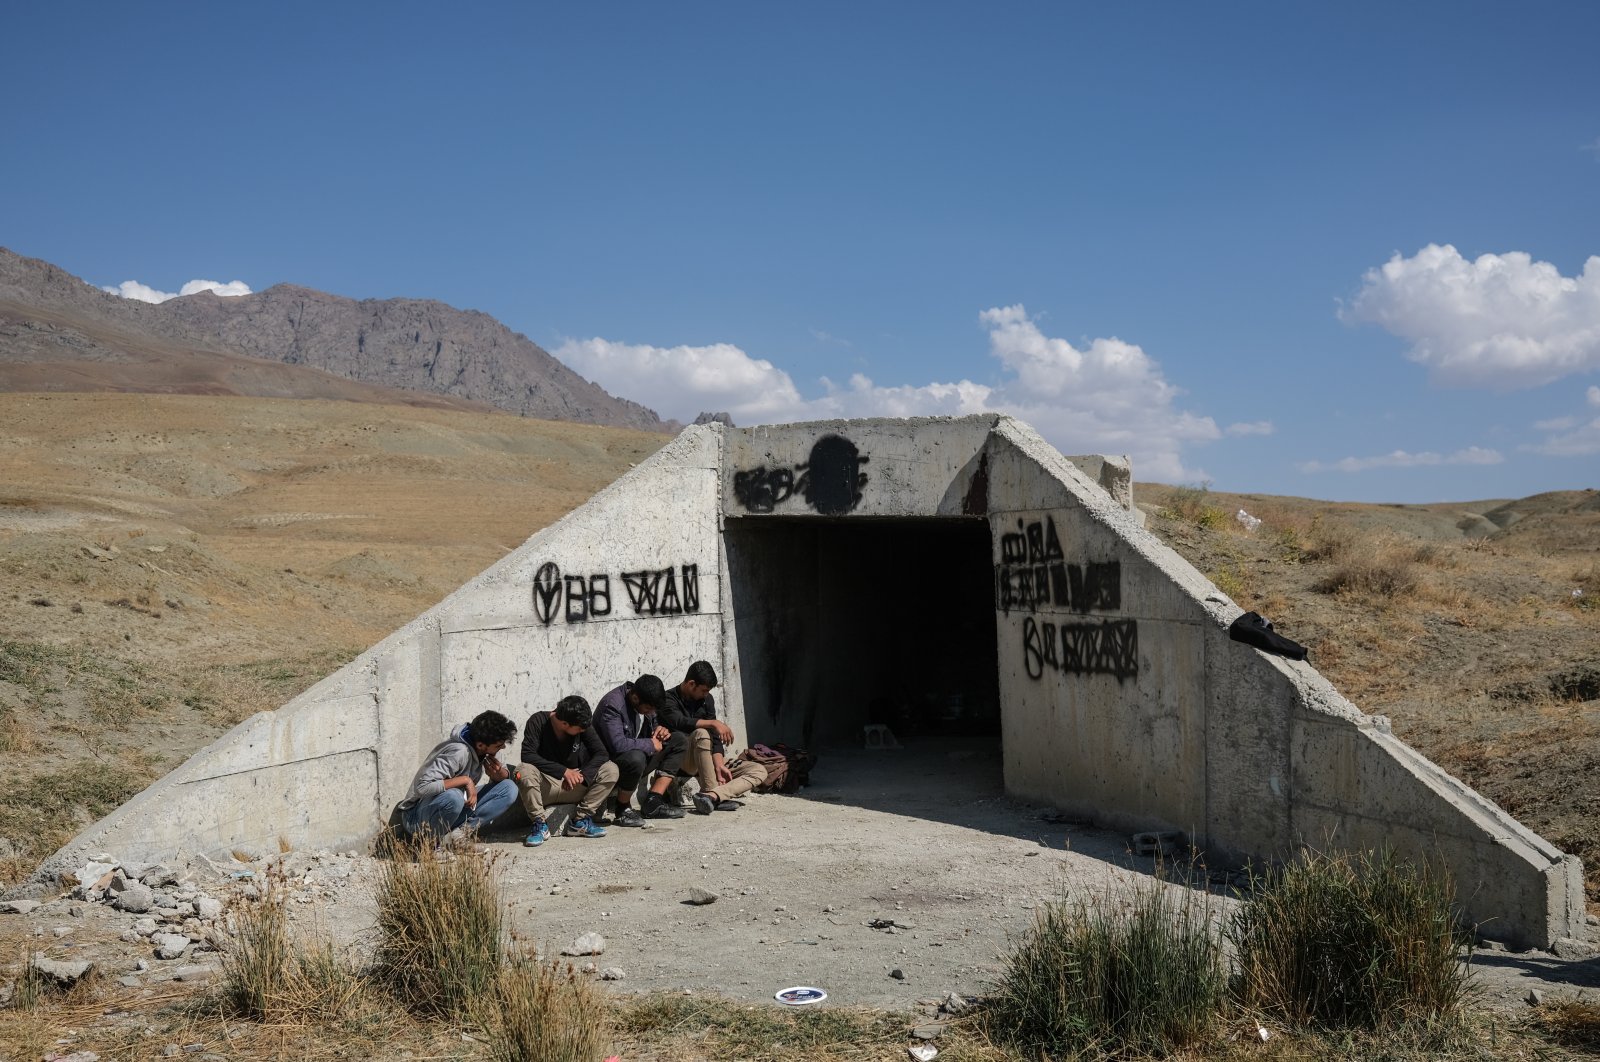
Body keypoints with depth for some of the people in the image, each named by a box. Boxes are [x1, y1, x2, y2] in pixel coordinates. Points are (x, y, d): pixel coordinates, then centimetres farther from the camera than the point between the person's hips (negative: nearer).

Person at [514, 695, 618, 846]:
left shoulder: (583, 725, -6)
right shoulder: (538, 721, -15)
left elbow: (602, 754, -8)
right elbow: (527, 755, -25)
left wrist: (582, 775, -26)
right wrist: (563, 771, -30)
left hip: (573, 787, 3)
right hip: (544, 787, -3)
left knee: (610, 770, -16)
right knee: (525, 771, -36)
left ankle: (580, 821, -12)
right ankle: (540, 826, -20)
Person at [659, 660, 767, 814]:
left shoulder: (707, 700, 10)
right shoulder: (668, 700, -7)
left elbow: (715, 737, 0)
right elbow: (680, 722, -29)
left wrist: (719, 766, -13)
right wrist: (714, 723, -34)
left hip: (708, 761, 6)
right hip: (680, 763, -6)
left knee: (759, 771, -9)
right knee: (701, 734, -36)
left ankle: (711, 795, -34)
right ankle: (715, 796, -34)